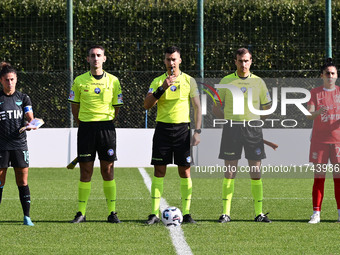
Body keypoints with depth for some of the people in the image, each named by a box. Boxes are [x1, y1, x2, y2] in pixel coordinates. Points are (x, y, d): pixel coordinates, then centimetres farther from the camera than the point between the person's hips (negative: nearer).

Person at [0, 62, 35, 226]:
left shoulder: (23, 98, 8)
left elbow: (29, 117, 0)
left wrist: (31, 124, -22)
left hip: (19, 143, 1)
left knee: (23, 180, 0)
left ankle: (26, 216, 3)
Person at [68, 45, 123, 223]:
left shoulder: (113, 81, 4)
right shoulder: (80, 81, 3)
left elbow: (116, 108, 11)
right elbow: (75, 107, 10)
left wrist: (105, 124, 9)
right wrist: (85, 125, 7)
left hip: (106, 127, 0)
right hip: (86, 128, 0)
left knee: (108, 171, 1)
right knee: (85, 171, 0)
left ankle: (112, 212, 5)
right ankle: (81, 213, 4)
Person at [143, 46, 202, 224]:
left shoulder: (189, 81, 5)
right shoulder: (158, 81, 6)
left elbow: (197, 107, 5)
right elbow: (147, 105, -5)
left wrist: (197, 131, -5)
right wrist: (162, 88, -16)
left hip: (182, 128, 0)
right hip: (163, 128, 0)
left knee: (185, 171, -1)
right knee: (159, 170, -2)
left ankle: (186, 213, 5)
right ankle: (155, 213, -1)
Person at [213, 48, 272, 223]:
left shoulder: (258, 82, 7)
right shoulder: (226, 82, 4)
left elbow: (267, 108, 15)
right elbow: (216, 108, 9)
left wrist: (254, 121, 6)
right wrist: (230, 119, -1)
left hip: (253, 128, 1)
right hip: (231, 129, -1)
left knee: (256, 173, 0)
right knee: (229, 173, -2)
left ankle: (259, 213, 5)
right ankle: (226, 213, 1)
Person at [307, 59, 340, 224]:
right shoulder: (315, 93, 4)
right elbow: (309, 115, -6)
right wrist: (316, 113, -29)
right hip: (319, 141, -1)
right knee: (318, 177, -1)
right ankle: (316, 213, 0)